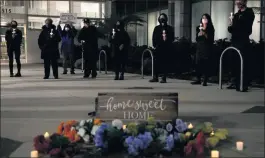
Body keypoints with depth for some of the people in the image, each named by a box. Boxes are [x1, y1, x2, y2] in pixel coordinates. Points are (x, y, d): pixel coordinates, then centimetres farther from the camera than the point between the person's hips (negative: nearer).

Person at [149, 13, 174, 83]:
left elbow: (172, 38, 7)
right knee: (157, 62, 1)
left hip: (166, 48, -1)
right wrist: (155, 45, -5)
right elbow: (154, 38, 6)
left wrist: (169, 45, -6)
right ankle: (155, 77, 7)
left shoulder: (170, 28, 8)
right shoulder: (157, 28, 9)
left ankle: (164, 78, 4)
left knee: (165, 63, 1)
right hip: (158, 48, 1)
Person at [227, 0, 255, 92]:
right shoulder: (236, 15, 20)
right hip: (235, 41, 6)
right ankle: (236, 83, 11)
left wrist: (234, 24, -3)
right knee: (235, 63, 5)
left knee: (243, 63, -9)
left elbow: (246, 28, -9)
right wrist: (231, 26, -4)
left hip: (243, 42, -6)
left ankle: (244, 85, -9)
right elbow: (231, 29, 18)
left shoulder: (249, 13, 1)